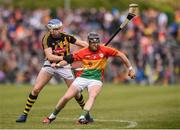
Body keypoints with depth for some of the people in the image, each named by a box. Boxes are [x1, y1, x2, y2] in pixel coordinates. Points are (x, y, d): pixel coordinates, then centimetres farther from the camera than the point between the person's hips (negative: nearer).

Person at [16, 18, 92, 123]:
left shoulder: (66, 37, -13)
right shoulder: (47, 38, -19)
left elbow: (83, 44, -5)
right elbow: (50, 56, -27)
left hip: (64, 66, 1)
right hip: (50, 64, -1)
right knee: (36, 89, -9)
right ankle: (25, 114, 2)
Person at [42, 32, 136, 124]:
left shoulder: (104, 50, -4)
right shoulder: (83, 52, -2)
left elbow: (120, 55, 0)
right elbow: (69, 59, -1)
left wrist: (130, 69, 1)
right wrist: (58, 64, -18)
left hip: (96, 80, -1)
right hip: (82, 77, 1)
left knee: (92, 96, -32)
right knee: (66, 97, -5)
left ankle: (82, 118, -43)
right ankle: (52, 116, 15)